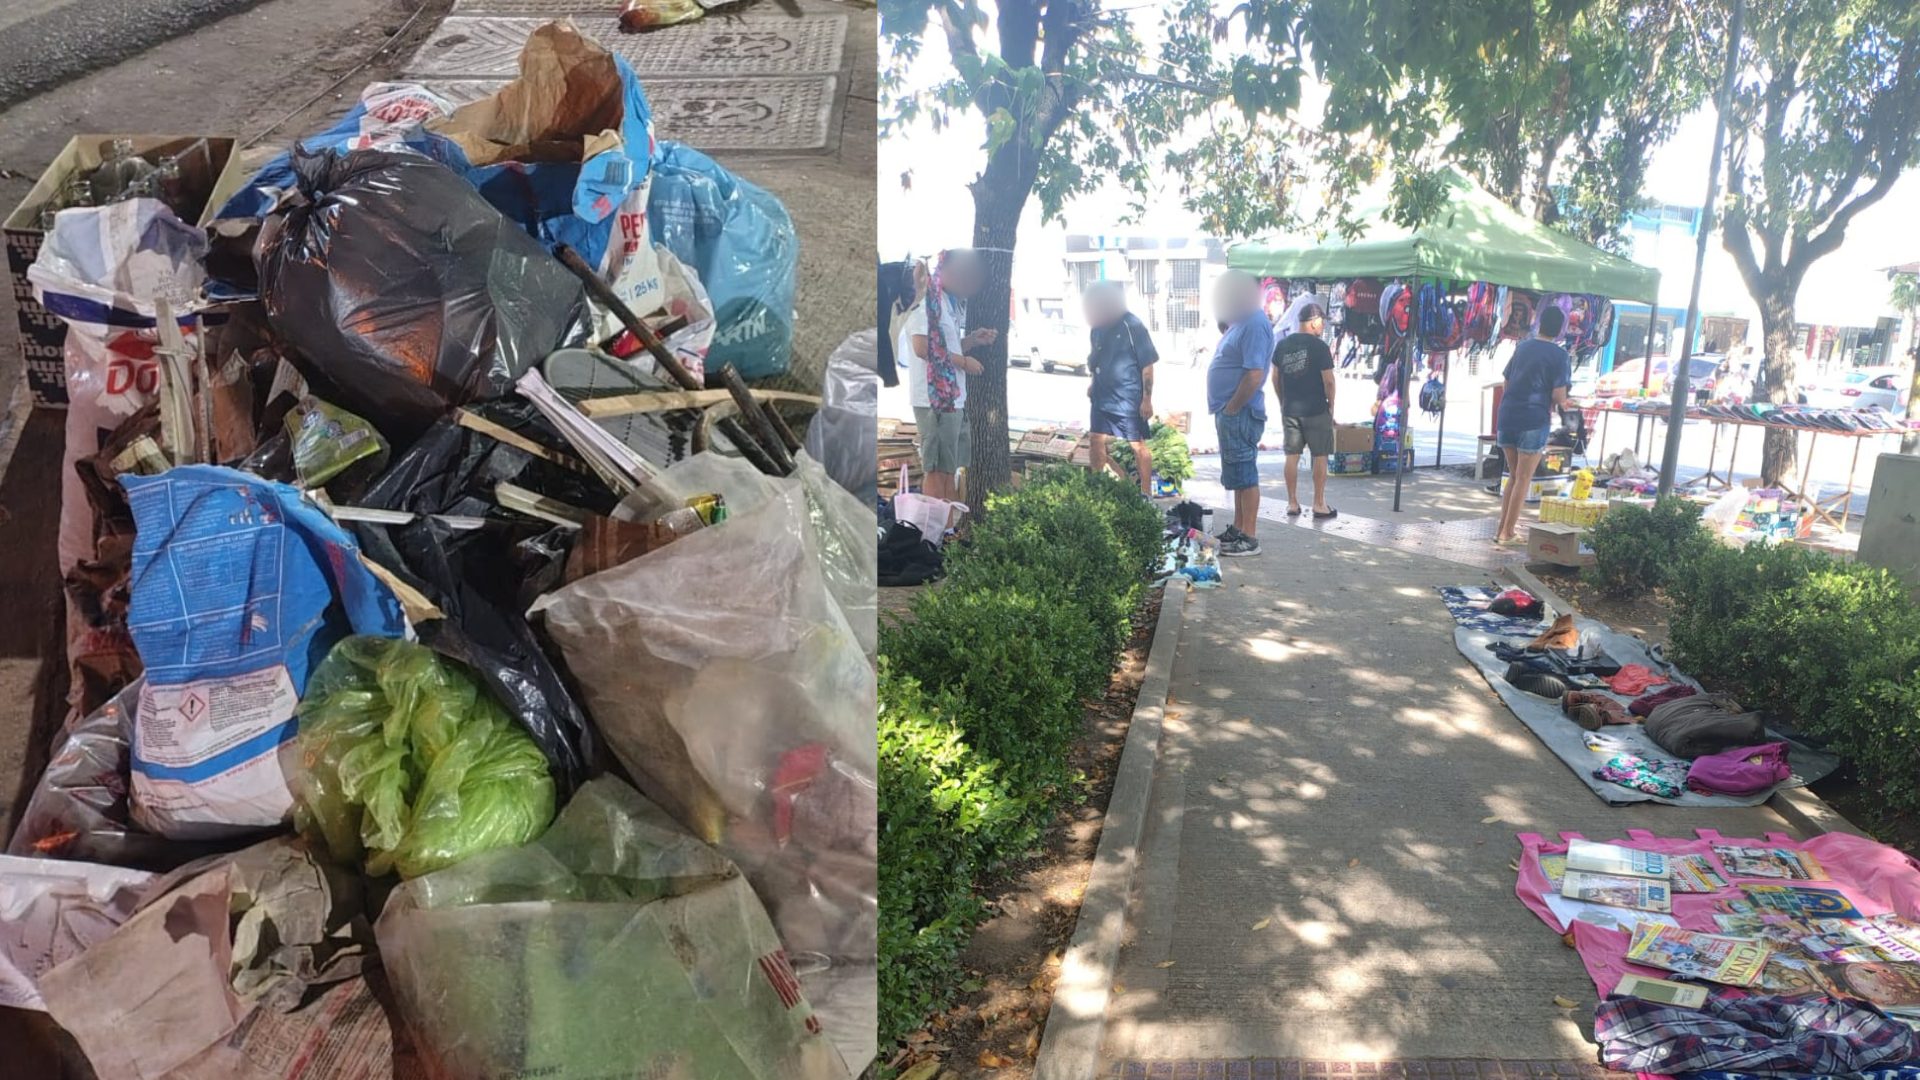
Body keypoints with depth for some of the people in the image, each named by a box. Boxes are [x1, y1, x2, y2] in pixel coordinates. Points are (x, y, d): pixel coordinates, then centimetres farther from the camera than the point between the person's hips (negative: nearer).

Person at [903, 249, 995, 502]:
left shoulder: (947, 300, 17)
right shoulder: (926, 297, -12)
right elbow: (923, 347, -21)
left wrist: (972, 340, 7)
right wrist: (964, 362, -12)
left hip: (953, 397, 10)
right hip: (935, 398, -10)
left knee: (954, 467, 14)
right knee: (938, 469, -5)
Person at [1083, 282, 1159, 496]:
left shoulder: (1132, 325, -13)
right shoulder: (1099, 327, 7)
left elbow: (1147, 364, -13)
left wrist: (1147, 399, -15)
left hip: (1128, 399, -7)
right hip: (1102, 397, 7)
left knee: (1138, 446, 0)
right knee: (1097, 442, 10)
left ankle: (1146, 494, 8)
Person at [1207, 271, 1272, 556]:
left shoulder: (1255, 325, -17)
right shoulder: (1241, 322, 15)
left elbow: (1254, 375, -24)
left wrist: (1230, 409, -17)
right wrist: (1223, 411, 16)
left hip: (1239, 414, -10)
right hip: (1230, 413, 10)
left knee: (1244, 475, -5)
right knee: (1238, 474, 16)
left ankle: (1248, 538, 0)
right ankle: (1238, 528, 26)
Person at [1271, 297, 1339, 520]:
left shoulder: (1282, 345, 5)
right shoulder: (1319, 347, -11)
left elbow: (1276, 379, 10)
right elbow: (1328, 381, -12)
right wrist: (1331, 405, 1)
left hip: (1290, 410, 5)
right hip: (1316, 410, -5)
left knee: (1292, 456, 8)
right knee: (1320, 456, 4)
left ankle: (1292, 504, 12)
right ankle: (1319, 505, 6)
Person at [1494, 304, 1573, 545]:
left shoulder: (1522, 347, 11)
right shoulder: (1560, 356, -6)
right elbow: (1559, 396, -12)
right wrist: (1561, 403, 9)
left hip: (1508, 415, 5)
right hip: (1534, 419, -5)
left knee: (1513, 476, 17)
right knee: (1524, 479, 3)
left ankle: (1502, 528, 16)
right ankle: (1508, 532, 3)